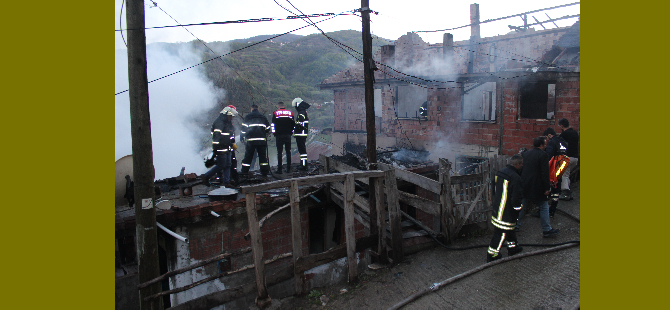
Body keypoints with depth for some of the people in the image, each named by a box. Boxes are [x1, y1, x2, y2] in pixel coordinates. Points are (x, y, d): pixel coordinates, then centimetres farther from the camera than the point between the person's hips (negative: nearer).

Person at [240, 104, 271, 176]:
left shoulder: (247, 117, 4)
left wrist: (243, 136, 13)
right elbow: (268, 128, 13)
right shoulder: (263, 117, 12)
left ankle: (244, 172, 7)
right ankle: (265, 172, 7)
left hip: (251, 139, -1)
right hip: (262, 140, 2)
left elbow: (244, 128, 0)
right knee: (263, 156, 7)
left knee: (248, 156, 5)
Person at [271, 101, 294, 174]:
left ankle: (279, 169, -2)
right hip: (288, 135, 2)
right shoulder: (290, 113, 9)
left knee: (279, 152, 0)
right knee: (288, 152, 8)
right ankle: (288, 168, 8)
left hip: (279, 135, -2)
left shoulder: (275, 113, 1)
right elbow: (293, 124, 11)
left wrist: (274, 133, 9)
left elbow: (273, 124, 1)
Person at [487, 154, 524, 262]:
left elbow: (493, 188, 15)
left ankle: (512, 247, 44)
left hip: (497, 208, 9)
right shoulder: (516, 178, -24)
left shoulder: (500, 172, 3)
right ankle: (492, 254, 11)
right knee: (502, 232, 2)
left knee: (510, 228, 27)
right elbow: (516, 198, -23)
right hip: (507, 212, -9)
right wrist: (518, 208, -6)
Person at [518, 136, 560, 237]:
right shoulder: (543, 155, -11)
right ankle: (546, 230, 11)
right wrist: (547, 188, -11)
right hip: (536, 187, -6)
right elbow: (545, 173, -15)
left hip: (524, 186, 6)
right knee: (544, 207, 7)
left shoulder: (525, 153, 9)